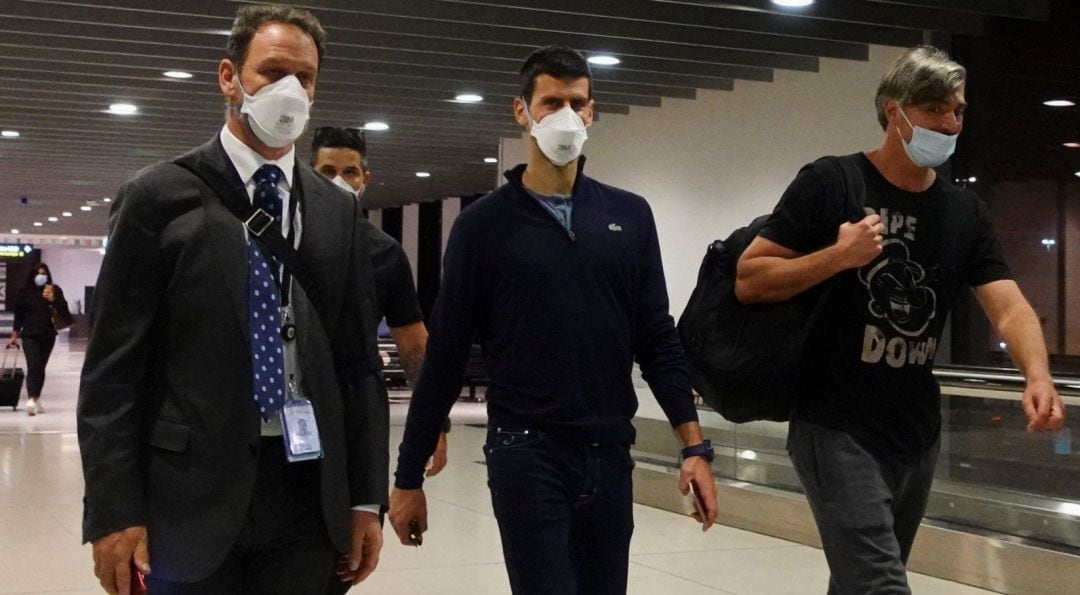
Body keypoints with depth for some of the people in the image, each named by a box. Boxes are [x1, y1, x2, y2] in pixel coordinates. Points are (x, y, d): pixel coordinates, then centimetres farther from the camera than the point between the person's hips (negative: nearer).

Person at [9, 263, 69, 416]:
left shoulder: (55, 290, 3)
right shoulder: (24, 292, 2)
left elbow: (64, 310, -1)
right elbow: (18, 314, 6)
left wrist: (52, 299, -17)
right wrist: (15, 334, 5)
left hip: (48, 336, 2)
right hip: (30, 335, -2)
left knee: (41, 367, 9)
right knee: (33, 366, -15)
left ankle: (37, 398, 21)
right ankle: (31, 400, -26)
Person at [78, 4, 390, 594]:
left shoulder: (339, 212, 9)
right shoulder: (159, 197, -2)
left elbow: (358, 363, 10)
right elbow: (113, 369, -5)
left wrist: (366, 499, 5)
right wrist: (114, 512, -11)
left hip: (307, 494, 4)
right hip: (191, 494, -3)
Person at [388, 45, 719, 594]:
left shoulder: (629, 217, 7)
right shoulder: (484, 224, -2)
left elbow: (657, 339, 8)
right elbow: (445, 356, 0)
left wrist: (694, 446, 0)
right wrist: (409, 477, 1)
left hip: (610, 454, 4)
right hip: (526, 455, -3)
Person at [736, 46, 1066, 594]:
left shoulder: (965, 211, 7)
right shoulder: (829, 185, -9)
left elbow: (1008, 306, -4)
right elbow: (748, 281, -10)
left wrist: (1038, 375, -23)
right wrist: (837, 256, -23)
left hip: (917, 433, 6)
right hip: (837, 429, -6)